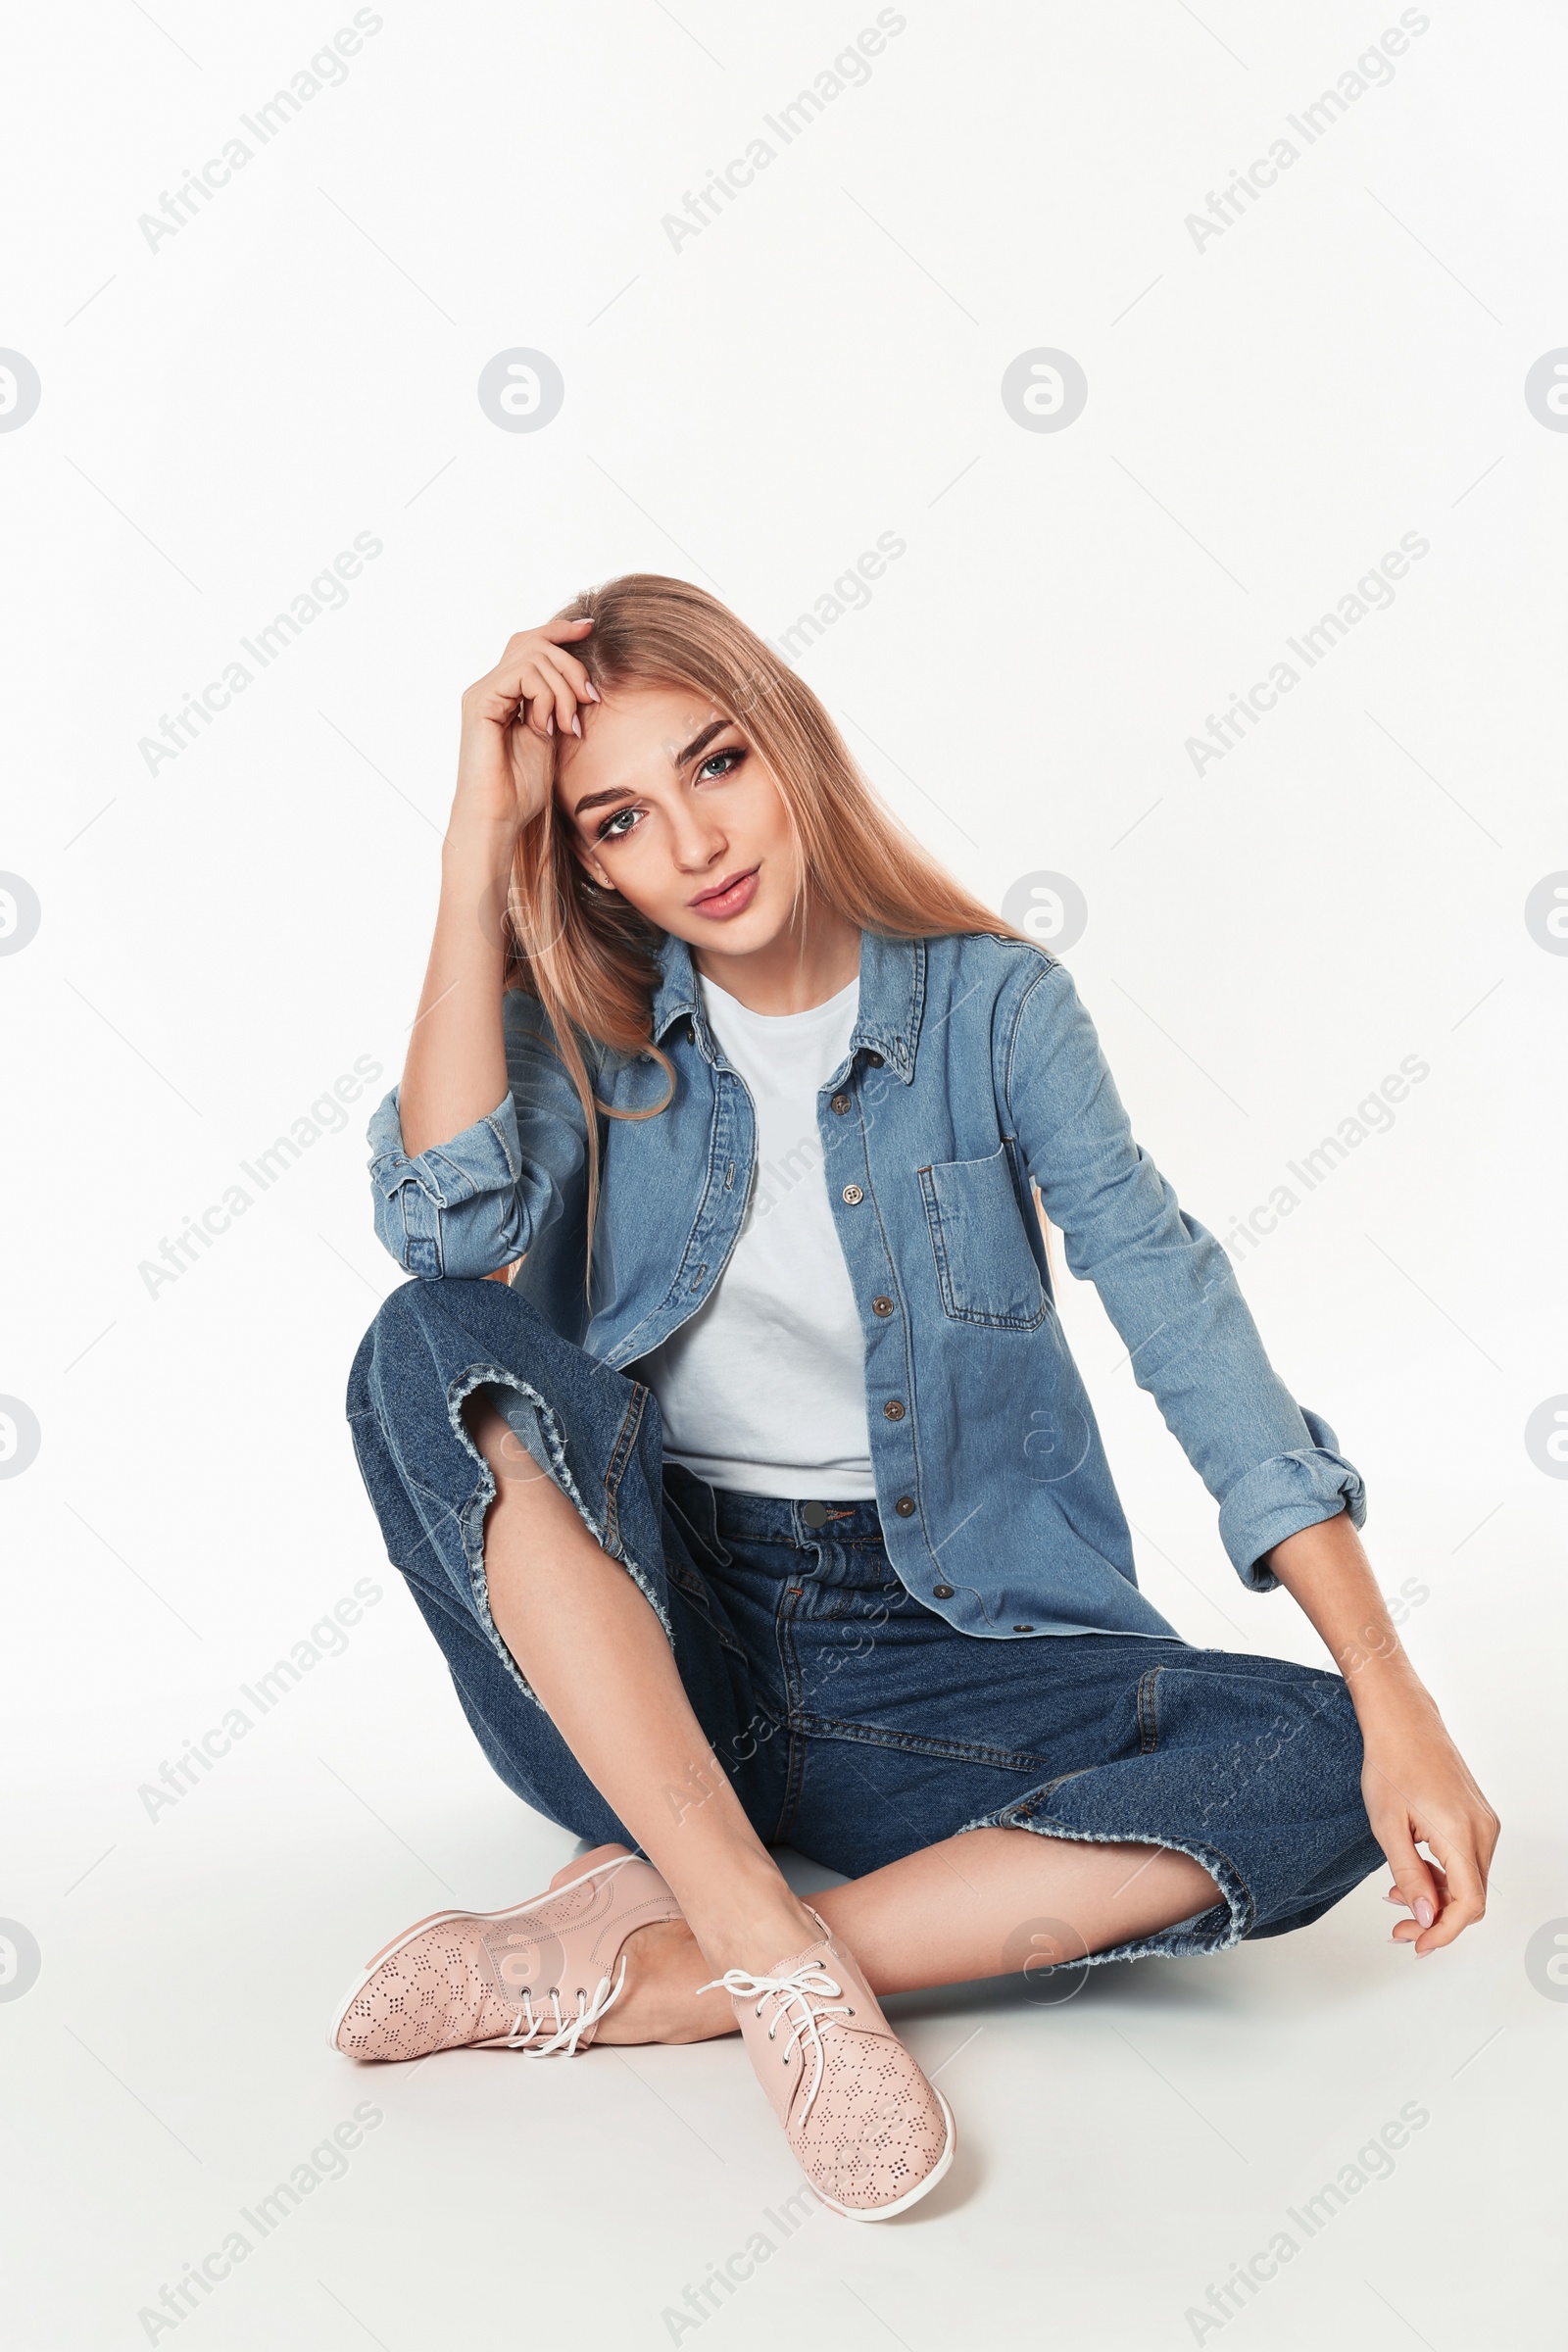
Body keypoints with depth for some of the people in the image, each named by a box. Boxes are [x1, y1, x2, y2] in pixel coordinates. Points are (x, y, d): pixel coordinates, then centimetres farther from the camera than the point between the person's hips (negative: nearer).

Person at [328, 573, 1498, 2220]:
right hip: (623, 1646, 0)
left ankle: (640, 1974, -28)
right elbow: (450, 1225, -18)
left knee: (1316, 1765, -25)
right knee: (436, 1346, -27)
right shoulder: (584, 1027, 3)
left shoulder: (990, 1003, 0)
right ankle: (779, 1964, -32)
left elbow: (1180, 1309, -11)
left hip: (922, 1645, 0)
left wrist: (1396, 1699, -19)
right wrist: (478, 839, -14)